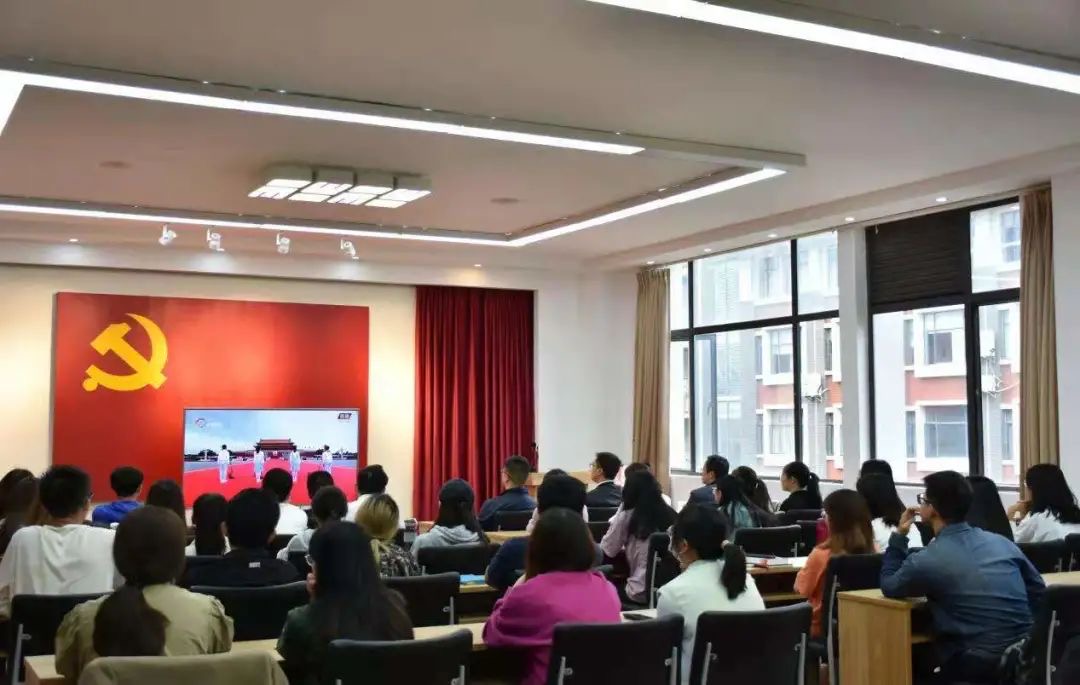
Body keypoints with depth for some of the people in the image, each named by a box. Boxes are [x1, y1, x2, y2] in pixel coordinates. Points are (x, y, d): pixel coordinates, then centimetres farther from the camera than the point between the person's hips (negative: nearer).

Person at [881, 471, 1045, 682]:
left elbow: (889, 587, 10)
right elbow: (1039, 593, 16)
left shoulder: (926, 560, -9)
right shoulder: (1003, 543, 7)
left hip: (976, 666, -6)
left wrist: (899, 536, 13)